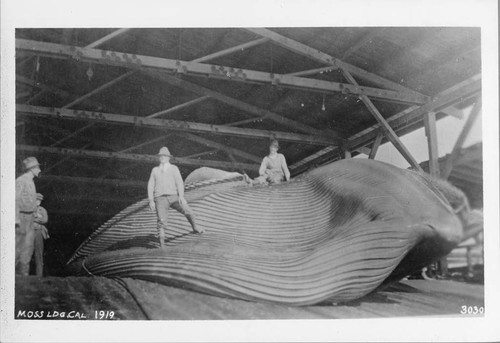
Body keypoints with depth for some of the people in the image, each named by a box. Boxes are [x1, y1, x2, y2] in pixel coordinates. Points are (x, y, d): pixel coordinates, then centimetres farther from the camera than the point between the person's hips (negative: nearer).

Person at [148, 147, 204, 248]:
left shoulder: (174, 168, 9)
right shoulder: (155, 170, 16)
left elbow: (179, 182, -3)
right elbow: (150, 186, 12)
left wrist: (181, 196, -18)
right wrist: (151, 201, 0)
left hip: (173, 196, 0)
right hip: (160, 198, 0)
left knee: (188, 211, -11)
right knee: (162, 221, -13)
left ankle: (195, 228, 19)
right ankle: (162, 246, -6)